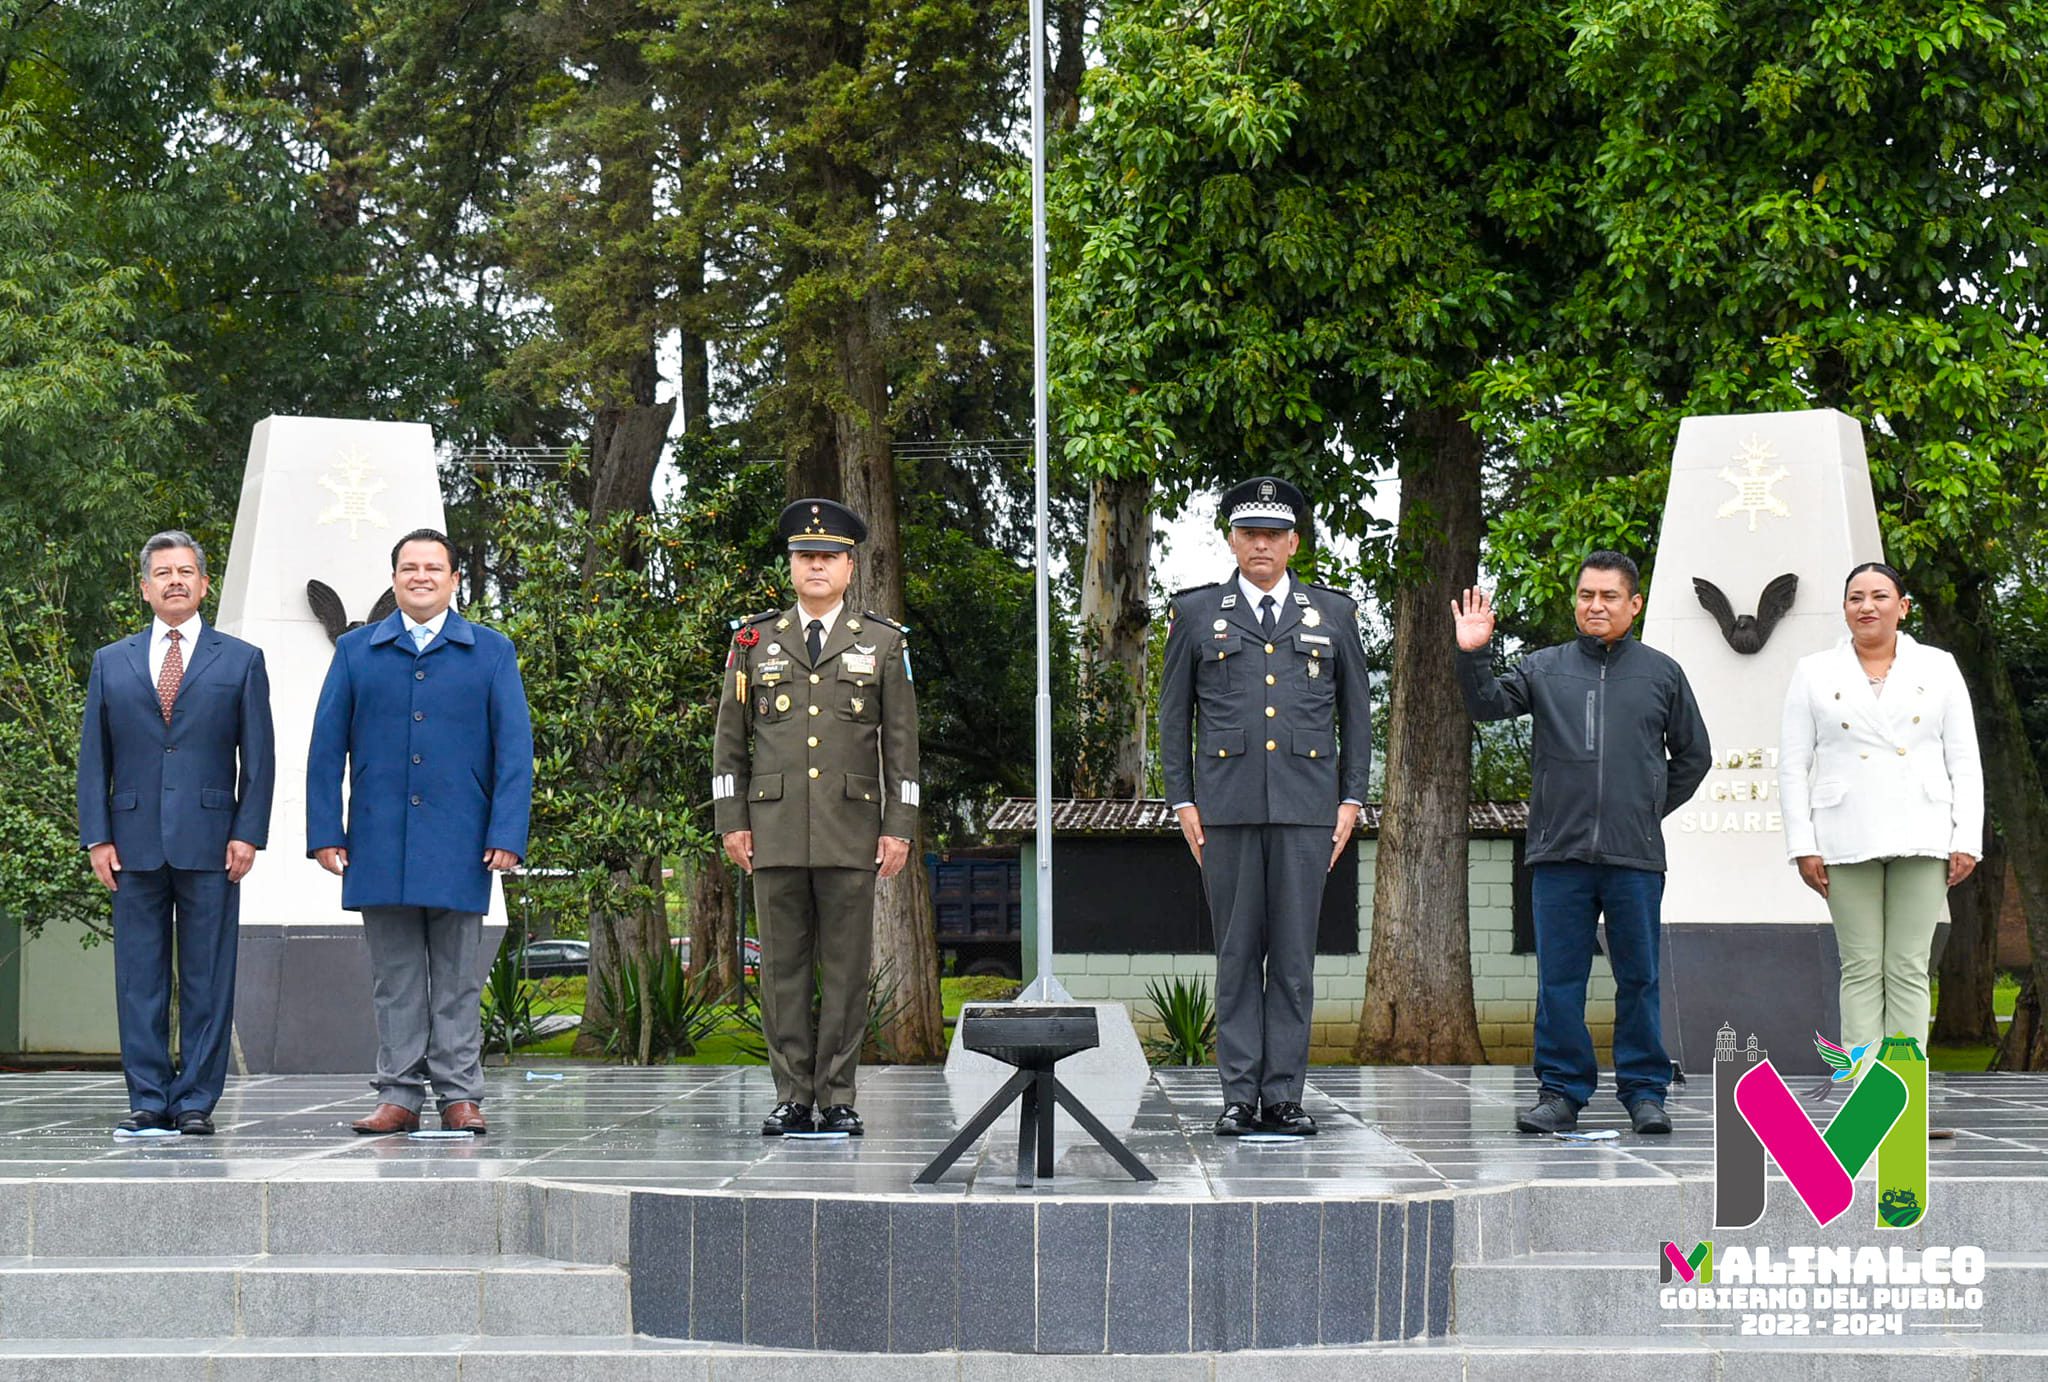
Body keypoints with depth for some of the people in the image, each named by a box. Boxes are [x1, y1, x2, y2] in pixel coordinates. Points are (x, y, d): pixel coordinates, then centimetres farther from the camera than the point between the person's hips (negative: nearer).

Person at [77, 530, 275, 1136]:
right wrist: (96, 836, 2)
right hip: (135, 844, 2)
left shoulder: (240, 661, 9)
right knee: (139, 978, 3)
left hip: (209, 842, -2)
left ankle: (197, 1101, 4)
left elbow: (258, 757, 5)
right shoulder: (111, 663, 14)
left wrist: (248, 833, -5)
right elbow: (93, 757, 11)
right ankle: (147, 1098, 9)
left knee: (207, 978, -1)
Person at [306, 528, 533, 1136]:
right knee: (394, 977, 4)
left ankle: (460, 1096, 7)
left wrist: (507, 835, -7)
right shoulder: (356, 651, 11)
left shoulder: (492, 652, 8)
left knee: (457, 977, 3)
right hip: (378, 845, 1)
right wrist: (325, 833, 0)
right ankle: (399, 1095, 8)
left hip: (458, 844, -1)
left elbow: (515, 748, 2)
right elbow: (326, 747, 8)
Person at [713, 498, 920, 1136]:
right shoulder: (754, 641, 11)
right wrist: (731, 821, 3)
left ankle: (837, 1097, 5)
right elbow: (729, 739, 11)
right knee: (783, 967, 2)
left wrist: (899, 827, 0)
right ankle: (792, 1097, 7)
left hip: (852, 834, -1)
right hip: (776, 831, 1)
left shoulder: (883, 643, 9)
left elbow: (900, 743, 7)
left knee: (846, 968, 0)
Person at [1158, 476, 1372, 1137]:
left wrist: (1352, 798, 6)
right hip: (1227, 809, 0)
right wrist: (1183, 802, 3)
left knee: (1295, 958, 0)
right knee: (1237, 956, 1)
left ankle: (1285, 1096, 5)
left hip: (1306, 809, 1)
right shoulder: (1196, 613, 10)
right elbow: (1174, 715, 11)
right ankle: (1239, 1096, 5)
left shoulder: (1334, 613, 12)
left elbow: (1356, 712, 14)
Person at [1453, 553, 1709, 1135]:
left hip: (1635, 856, 0)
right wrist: (1472, 656, -16)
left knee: (1639, 978, 5)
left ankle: (1644, 1091, 12)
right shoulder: (1544, 668, 9)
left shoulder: (1662, 673, 8)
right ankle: (1561, 1091, 10)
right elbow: (1488, 704, -1)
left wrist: (1653, 810, 10)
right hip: (1559, 853, 1)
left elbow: (1693, 756, 16)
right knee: (1559, 978, 3)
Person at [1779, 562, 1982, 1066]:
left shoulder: (1938, 668, 11)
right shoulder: (1814, 673, 9)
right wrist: (1803, 845, -3)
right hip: (1847, 841, 0)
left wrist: (1967, 840, 0)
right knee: (1861, 970, -2)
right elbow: (1793, 766, 6)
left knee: (1908, 971, -1)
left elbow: (1964, 762, 9)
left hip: (1920, 836, 0)